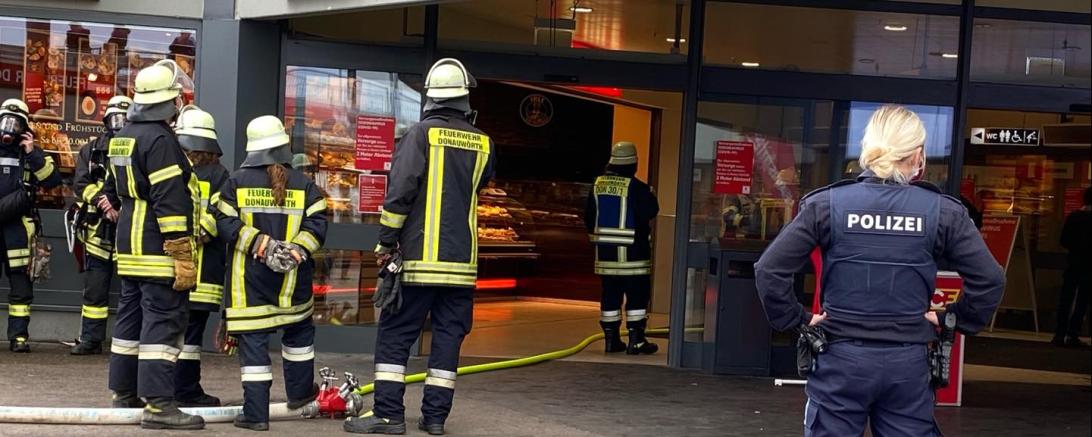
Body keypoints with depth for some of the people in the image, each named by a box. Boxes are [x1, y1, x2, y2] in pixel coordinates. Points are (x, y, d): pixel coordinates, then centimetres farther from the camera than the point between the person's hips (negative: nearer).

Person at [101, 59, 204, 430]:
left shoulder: (124, 136, 15)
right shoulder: (160, 139, -16)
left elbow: (116, 189, 24)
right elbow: (169, 201, -22)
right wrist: (182, 256, -22)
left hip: (130, 249, 10)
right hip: (158, 250, -10)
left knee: (131, 317, 15)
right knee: (163, 322, -10)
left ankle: (124, 393, 24)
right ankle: (158, 405, -12)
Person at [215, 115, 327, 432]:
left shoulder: (237, 182, -1)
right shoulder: (304, 184, 1)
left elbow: (226, 223, -8)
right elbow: (317, 224, -7)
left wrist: (261, 244, -10)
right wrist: (297, 249, -11)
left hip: (250, 277, -1)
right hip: (292, 277, 2)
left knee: (253, 338, -1)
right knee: (299, 329, 23)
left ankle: (256, 413, -3)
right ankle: (299, 392, 37)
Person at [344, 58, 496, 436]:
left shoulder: (421, 134, -5)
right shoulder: (483, 143, 6)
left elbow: (400, 191, -11)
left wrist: (386, 241, -5)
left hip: (420, 256, -3)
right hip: (463, 259, 4)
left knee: (395, 333, 2)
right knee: (449, 335, 8)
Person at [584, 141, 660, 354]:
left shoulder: (598, 185, 6)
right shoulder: (636, 187, -14)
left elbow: (588, 217, 11)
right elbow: (650, 212, -12)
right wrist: (650, 196, 6)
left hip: (605, 249, 6)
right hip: (631, 250, -6)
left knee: (610, 294, 11)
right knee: (637, 294, 1)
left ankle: (611, 339, 13)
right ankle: (636, 340, -2)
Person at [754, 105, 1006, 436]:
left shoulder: (827, 204, -5)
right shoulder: (942, 211, -3)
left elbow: (769, 270, -9)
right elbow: (990, 279, -2)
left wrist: (796, 320, 1)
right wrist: (952, 320, 9)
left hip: (842, 359, -1)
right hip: (907, 363, 1)